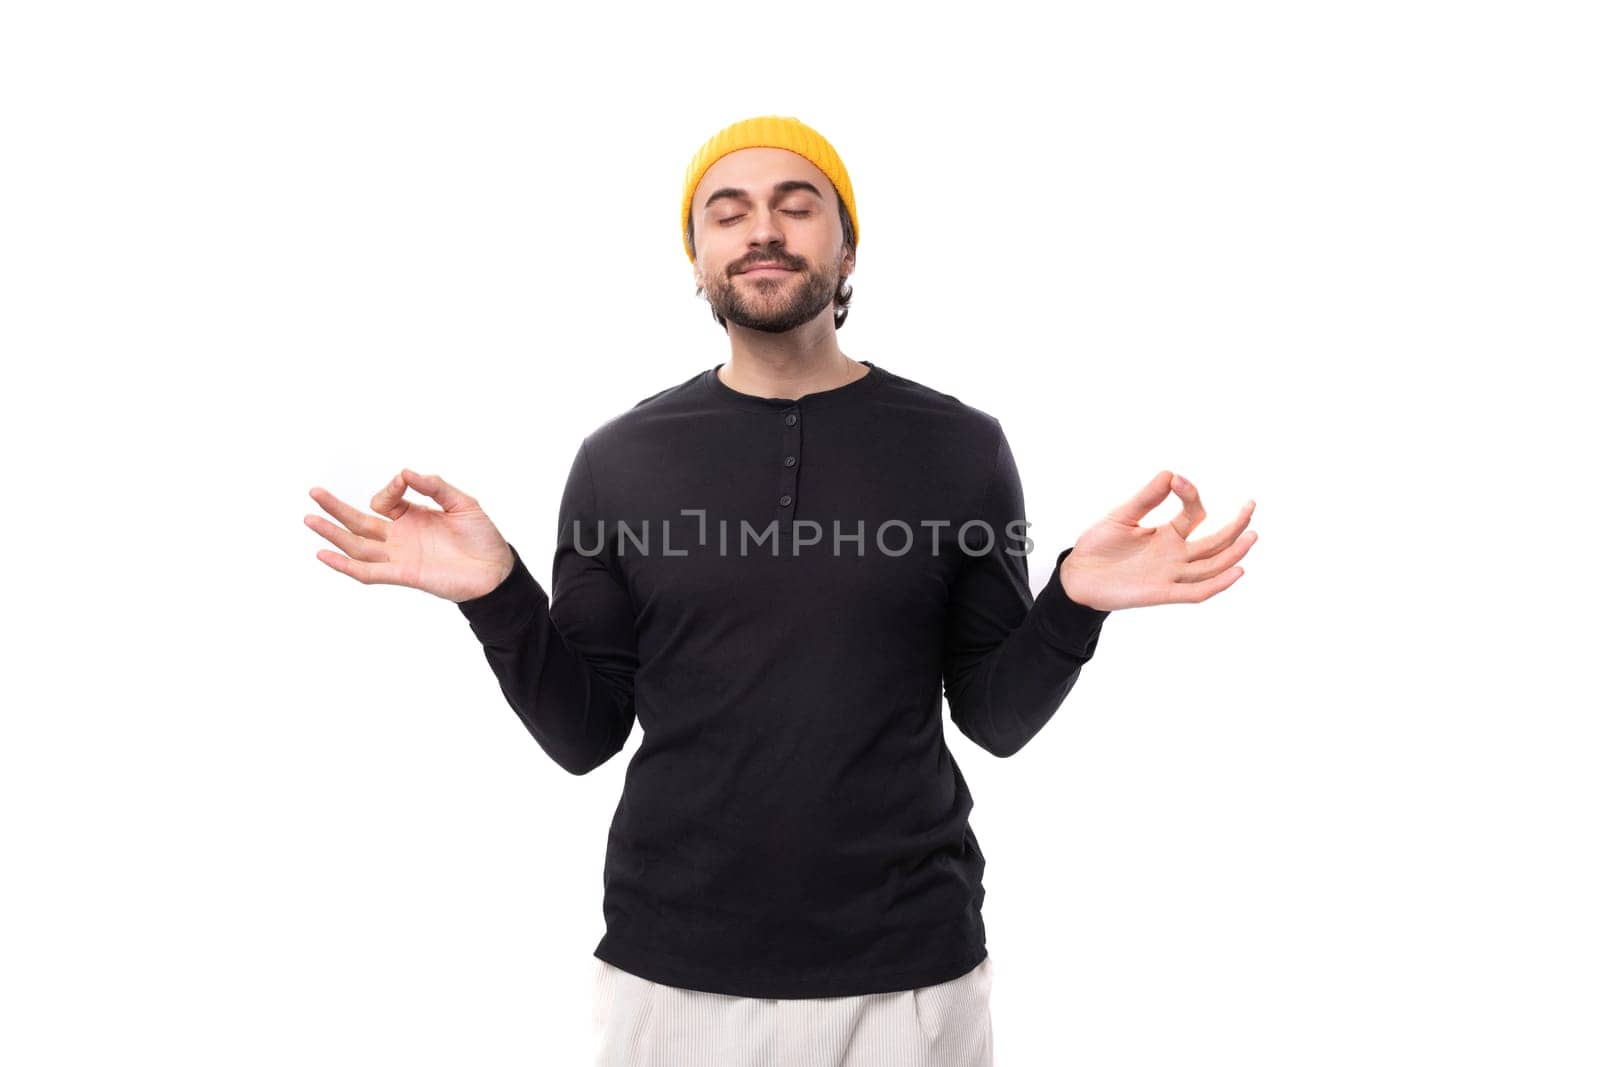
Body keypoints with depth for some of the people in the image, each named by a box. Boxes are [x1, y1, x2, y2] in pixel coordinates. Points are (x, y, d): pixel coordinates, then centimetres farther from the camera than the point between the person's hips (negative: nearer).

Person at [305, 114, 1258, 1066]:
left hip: (909, 968, 0)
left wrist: (1074, 603, -18)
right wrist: (496, 595, -16)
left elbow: (996, 717, -1)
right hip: (671, 970, 1)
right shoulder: (619, 459, -3)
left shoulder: (959, 448, -5)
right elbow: (585, 735, 0)